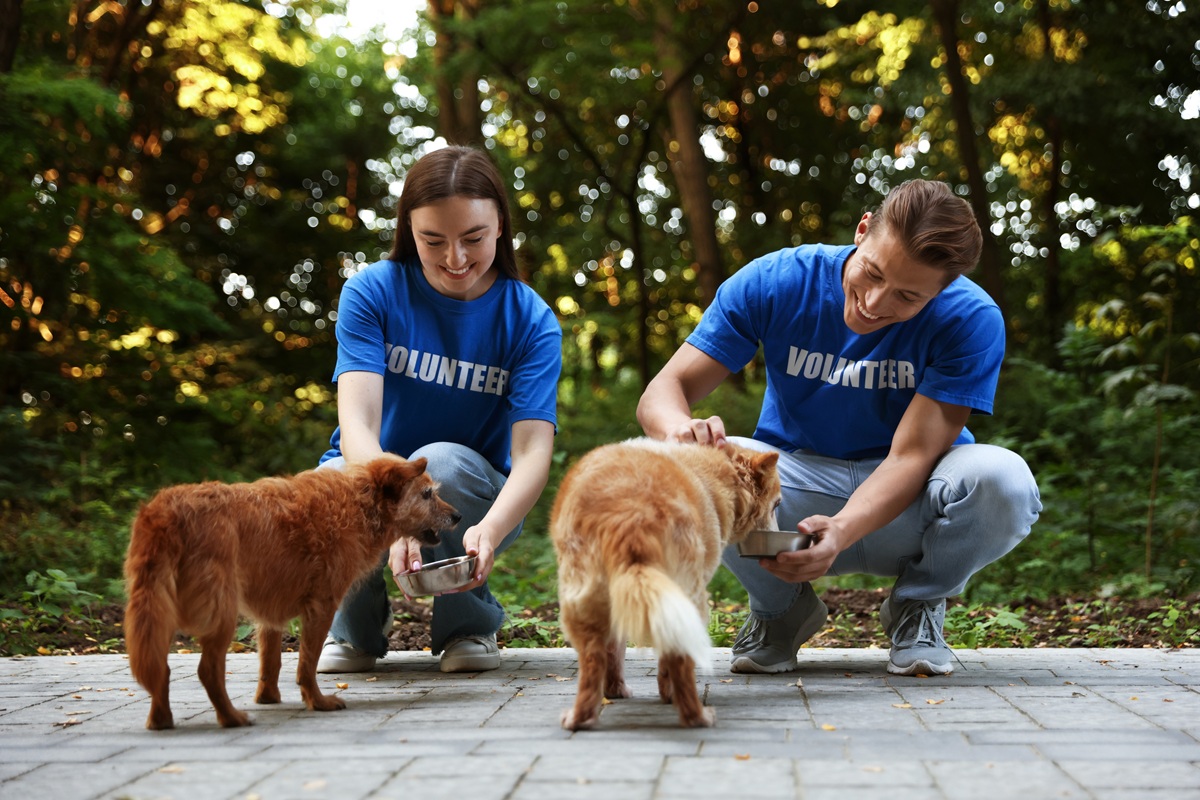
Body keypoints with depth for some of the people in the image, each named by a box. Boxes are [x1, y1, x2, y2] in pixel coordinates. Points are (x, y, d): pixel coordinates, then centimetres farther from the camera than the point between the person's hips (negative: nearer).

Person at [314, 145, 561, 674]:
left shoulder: (530, 320, -11)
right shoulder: (372, 293, -12)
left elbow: (533, 451, -22)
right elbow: (357, 423, -25)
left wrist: (491, 529, -44)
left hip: (471, 499, 0)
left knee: (440, 463, -34)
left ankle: (469, 623, -4)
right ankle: (356, 625, 2)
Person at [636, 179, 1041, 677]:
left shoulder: (970, 320, -19)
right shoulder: (775, 282, -15)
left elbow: (911, 456, -24)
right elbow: (665, 390, -17)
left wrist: (842, 530, -44)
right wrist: (680, 427, -43)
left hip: (903, 507, -1)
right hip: (796, 480, 1)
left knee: (1001, 479, -34)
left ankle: (918, 605, 0)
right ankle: (781, 608, 0)